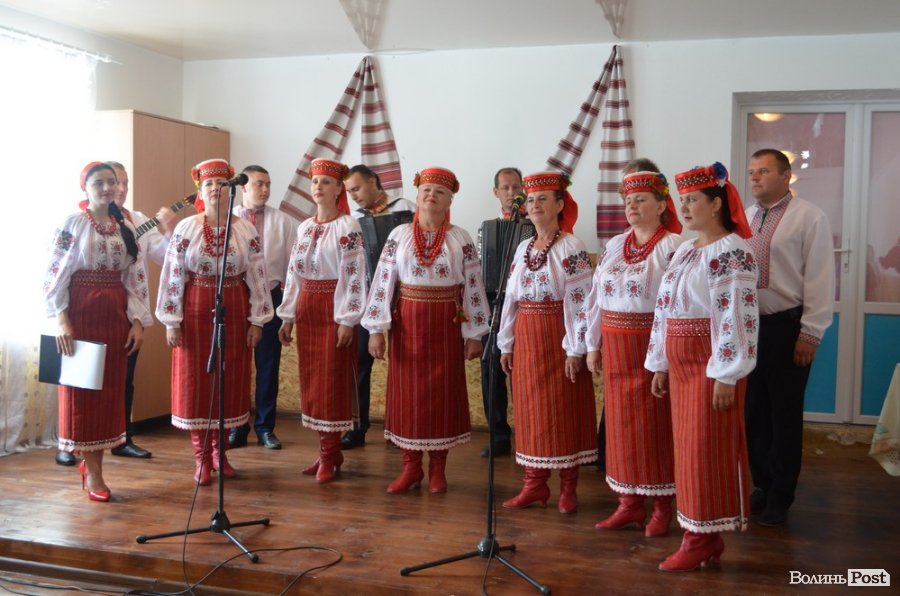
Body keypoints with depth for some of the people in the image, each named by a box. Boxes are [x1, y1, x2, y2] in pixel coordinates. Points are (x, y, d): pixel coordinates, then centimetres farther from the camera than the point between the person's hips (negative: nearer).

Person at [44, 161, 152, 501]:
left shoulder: (127, 228, 10)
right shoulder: (71, 224, -4)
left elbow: (136, 278, 8)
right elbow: (54, 275, -7)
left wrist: (138, 322, 2)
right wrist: (62, 321, -14)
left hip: (116, 316, 5)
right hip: (80, 314, -5)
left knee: (110, 390, 6)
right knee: (82, 389, 0)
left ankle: (93, 464, 18)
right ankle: (92, 473, 8)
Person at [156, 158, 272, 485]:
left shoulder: (247, 230, 3)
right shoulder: (185, 228, -1)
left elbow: (257, 277, 3)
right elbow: (172, 276, -2)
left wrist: (257, 320, 0)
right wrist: (172, 321, -6)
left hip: (234, 313, 1)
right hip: (195, 312, -1)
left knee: (230, 381, 7)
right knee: (196, 383, 2)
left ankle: (220, 452, 23)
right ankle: (202, 458, 13)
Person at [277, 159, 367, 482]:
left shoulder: (348, 227, -8)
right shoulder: (304, 227, 12)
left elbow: (355, 276, -13)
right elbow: (294, 273, 13)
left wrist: (347, 320, -17)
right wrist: (288, 317, 9)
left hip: (334, 309, -7)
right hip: (307, 309, 7)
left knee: (331, 381, -2)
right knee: (311, 380, 8)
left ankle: (329, 454, 7)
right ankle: (328, 451, 19)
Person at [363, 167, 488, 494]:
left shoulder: (461, 239, 1)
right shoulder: (399, 235, 2)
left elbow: (473, 287, 1)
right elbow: (383, 283, 0)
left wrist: (474, 334, -2)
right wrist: (376, 329, -6)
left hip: (445, 326, -1)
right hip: (407, 324, 1)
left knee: (443, 393, 4)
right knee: (407, 393, 4)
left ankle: (437, 467, 17)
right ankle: (411, 466, 16)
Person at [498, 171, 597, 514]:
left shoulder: (571, 248, -8)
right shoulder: (523, 249, 11)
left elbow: (580, 301, -13)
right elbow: (511, 298, 13)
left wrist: (575, 348, -17)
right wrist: (507, 343, 11)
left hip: (557, 339, -6)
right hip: (526, 340, 6)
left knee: (563, 411, 1)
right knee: (530, 411, 9)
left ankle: (568, 487, 13)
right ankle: (535, 483, 18)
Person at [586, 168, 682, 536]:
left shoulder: (673, 246, -7)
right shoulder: (615, 246, 12)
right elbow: (597, 297, 13)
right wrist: (593, 345, 11)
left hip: (653, 347, -6)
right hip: (616, 348, 6)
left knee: (655, 426, 2)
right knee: (621, 425, 10)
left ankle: (662, 508, 16)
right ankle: (629, 504, 21)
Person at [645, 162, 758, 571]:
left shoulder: (733, 252, -12)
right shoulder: (684, 251, 14)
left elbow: (737, 317, -19)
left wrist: (726, 375, -21)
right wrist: (661, 365, 14)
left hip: (711, 363, -9)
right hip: (682, 363, 9)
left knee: (706, 449, -2)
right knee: (689, 447, 11)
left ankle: (699, 539, 8)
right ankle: (706, 536, 21)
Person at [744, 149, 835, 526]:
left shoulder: (809, 217, -6)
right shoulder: (743, 219, 10)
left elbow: (820, 279, -10)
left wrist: (809, 334, -12)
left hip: (786, 328, -5)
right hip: (746, 325, 5)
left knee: (784, 414, 5)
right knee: (753, 412, 13)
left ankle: (780, 498, 19)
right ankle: (762, 486, 29)